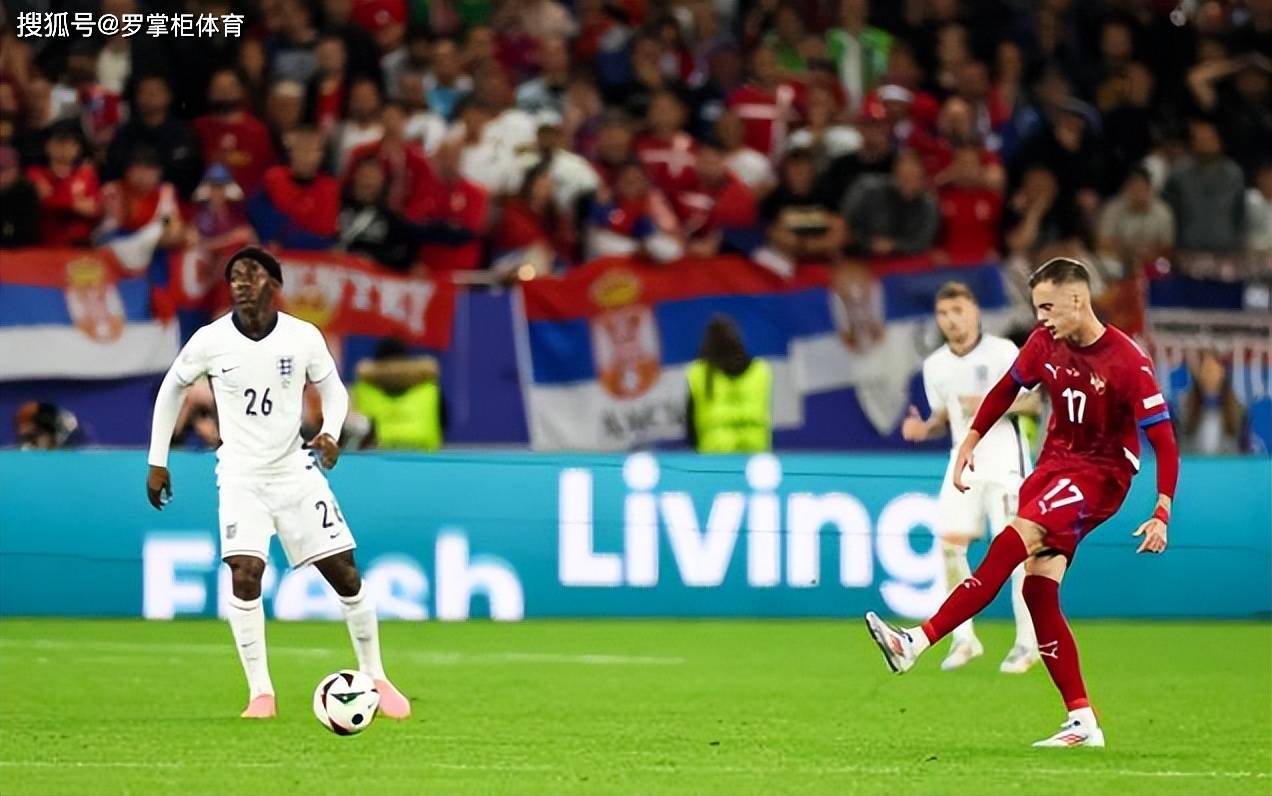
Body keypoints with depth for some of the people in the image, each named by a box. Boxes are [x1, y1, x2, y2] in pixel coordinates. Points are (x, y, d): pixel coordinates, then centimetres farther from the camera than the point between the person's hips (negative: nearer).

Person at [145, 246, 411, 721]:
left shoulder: (304, 337, -7)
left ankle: (375, 680, 16)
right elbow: (172, 388, 8)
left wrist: (330, 433, -12)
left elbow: (333, 389, 9)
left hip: (295, 469, 1)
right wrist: (157, 462, 9)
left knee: (344, 573, -1)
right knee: (245, 574, -19)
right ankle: (261, 693, -9)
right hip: (240, 475, -1)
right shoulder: (209, 341, -8)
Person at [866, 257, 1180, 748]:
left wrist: (1161, 514, -24)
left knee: (1013, 542, -26)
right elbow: (1007, 389, 19)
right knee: (1038, 589, -4)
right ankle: (1083, 724, 0)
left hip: (1099, 474, -7)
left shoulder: (1127, 362, -18)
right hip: (1054, 464, 7)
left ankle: (916, 643, -32)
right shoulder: (1045, 344, 0)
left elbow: (1164, 441, -17)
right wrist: (971, 441, 14)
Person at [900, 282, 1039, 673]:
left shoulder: (1002, 351, -6)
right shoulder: (935, 365, 8)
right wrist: (924, 428, -4)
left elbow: (1034, 402, -6)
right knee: (950, 543, -7)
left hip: (1004, 460, -5)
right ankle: (963, 638, 2)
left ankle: (1027, 642, 1)